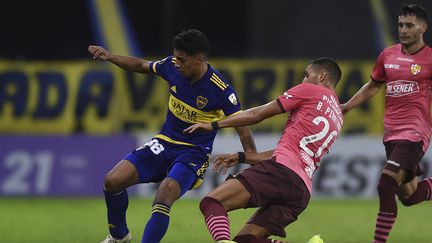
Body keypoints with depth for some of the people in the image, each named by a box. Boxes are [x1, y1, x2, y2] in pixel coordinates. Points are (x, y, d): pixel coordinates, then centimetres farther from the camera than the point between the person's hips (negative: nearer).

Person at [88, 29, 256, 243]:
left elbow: (242, 127, -15)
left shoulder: (220, 89, -21)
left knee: (165, 193, -33)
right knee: (113, 181, -7)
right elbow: (141, 66, 13)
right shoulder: (172, 66, -6)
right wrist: (109, 57, 2)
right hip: (164, 143, 6)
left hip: (194, 153, -5)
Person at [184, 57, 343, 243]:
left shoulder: (311, 90, 8)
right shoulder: (338, 118, 30)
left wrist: (214, 125, 17)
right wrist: (241, 157, 31)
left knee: (211, 202, -16)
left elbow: (258, 114, 10)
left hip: (283, 171, -8)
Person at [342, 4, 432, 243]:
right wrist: (346, 107, 17)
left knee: (386, 186, -19)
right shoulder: (388, 55, 10)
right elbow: (372, 87, 25)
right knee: (408, 195, 13)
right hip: (391, 132, 6)